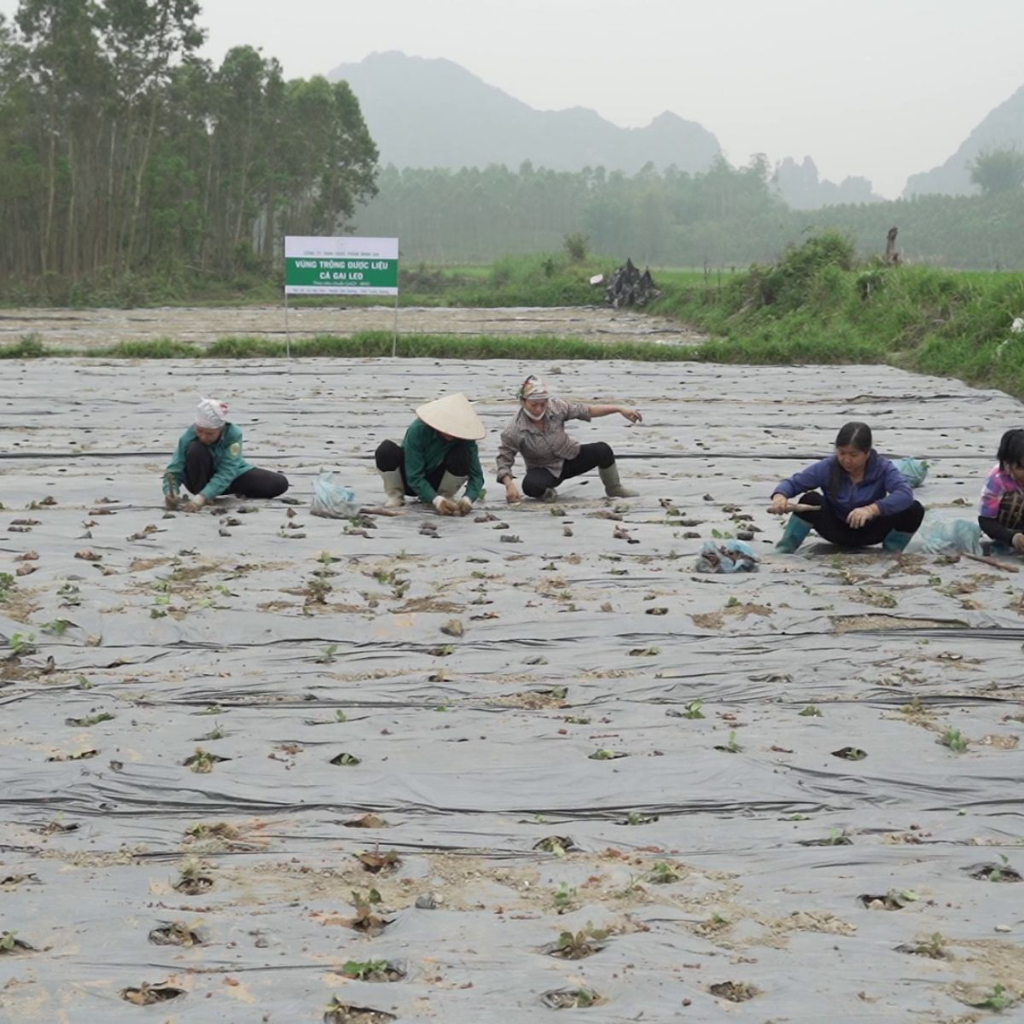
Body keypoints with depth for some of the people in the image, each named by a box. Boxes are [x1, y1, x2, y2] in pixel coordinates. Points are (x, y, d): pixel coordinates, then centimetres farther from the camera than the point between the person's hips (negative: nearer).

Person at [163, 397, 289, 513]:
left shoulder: (233, 435, -32)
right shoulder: (188, 437, -29)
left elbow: (226, 473, -39)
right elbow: (174, 470, -29)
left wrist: (202, 497, -52)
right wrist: (170, 492, -51)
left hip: (231, 478, 2)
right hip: (202, 479, -2)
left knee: (279, 484, -14)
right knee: (196, 449, -35)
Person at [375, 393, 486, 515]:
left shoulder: (464, 437, -21)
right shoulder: (418, 430, -29)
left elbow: (476, 475, -20)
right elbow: (414, 477, -29)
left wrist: (468, 499, -40)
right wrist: (437, 500, -43)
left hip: (435, 481, 2)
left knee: (462, 455, -28)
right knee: (387, 449, -33)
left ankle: (446, 495, -2)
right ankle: (395, 494, -6)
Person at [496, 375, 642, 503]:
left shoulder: (555, 406, -18)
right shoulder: (513, 430, -25)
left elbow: (586, 411, -9)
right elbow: (504, 460, -18)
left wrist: (619, 409, -13)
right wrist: (509, 485, -37)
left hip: (570, 458, 3)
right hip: (545, 471, -3)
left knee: (602, 450, -23)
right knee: (530, 486, -38)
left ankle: (614, 489, 5)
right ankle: (546, 492, 1)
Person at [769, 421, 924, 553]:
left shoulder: (882, 467, -21)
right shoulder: (827, 467, -18)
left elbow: (905, 493, -38)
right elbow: (793, 482, -16)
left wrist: (871, 509, -53)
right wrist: (780, 496, -42)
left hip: (869, 530, 0)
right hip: (838, 530, 0)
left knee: (913, 510, -26)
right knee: (811, 500, -30)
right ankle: (783, 551, -17)